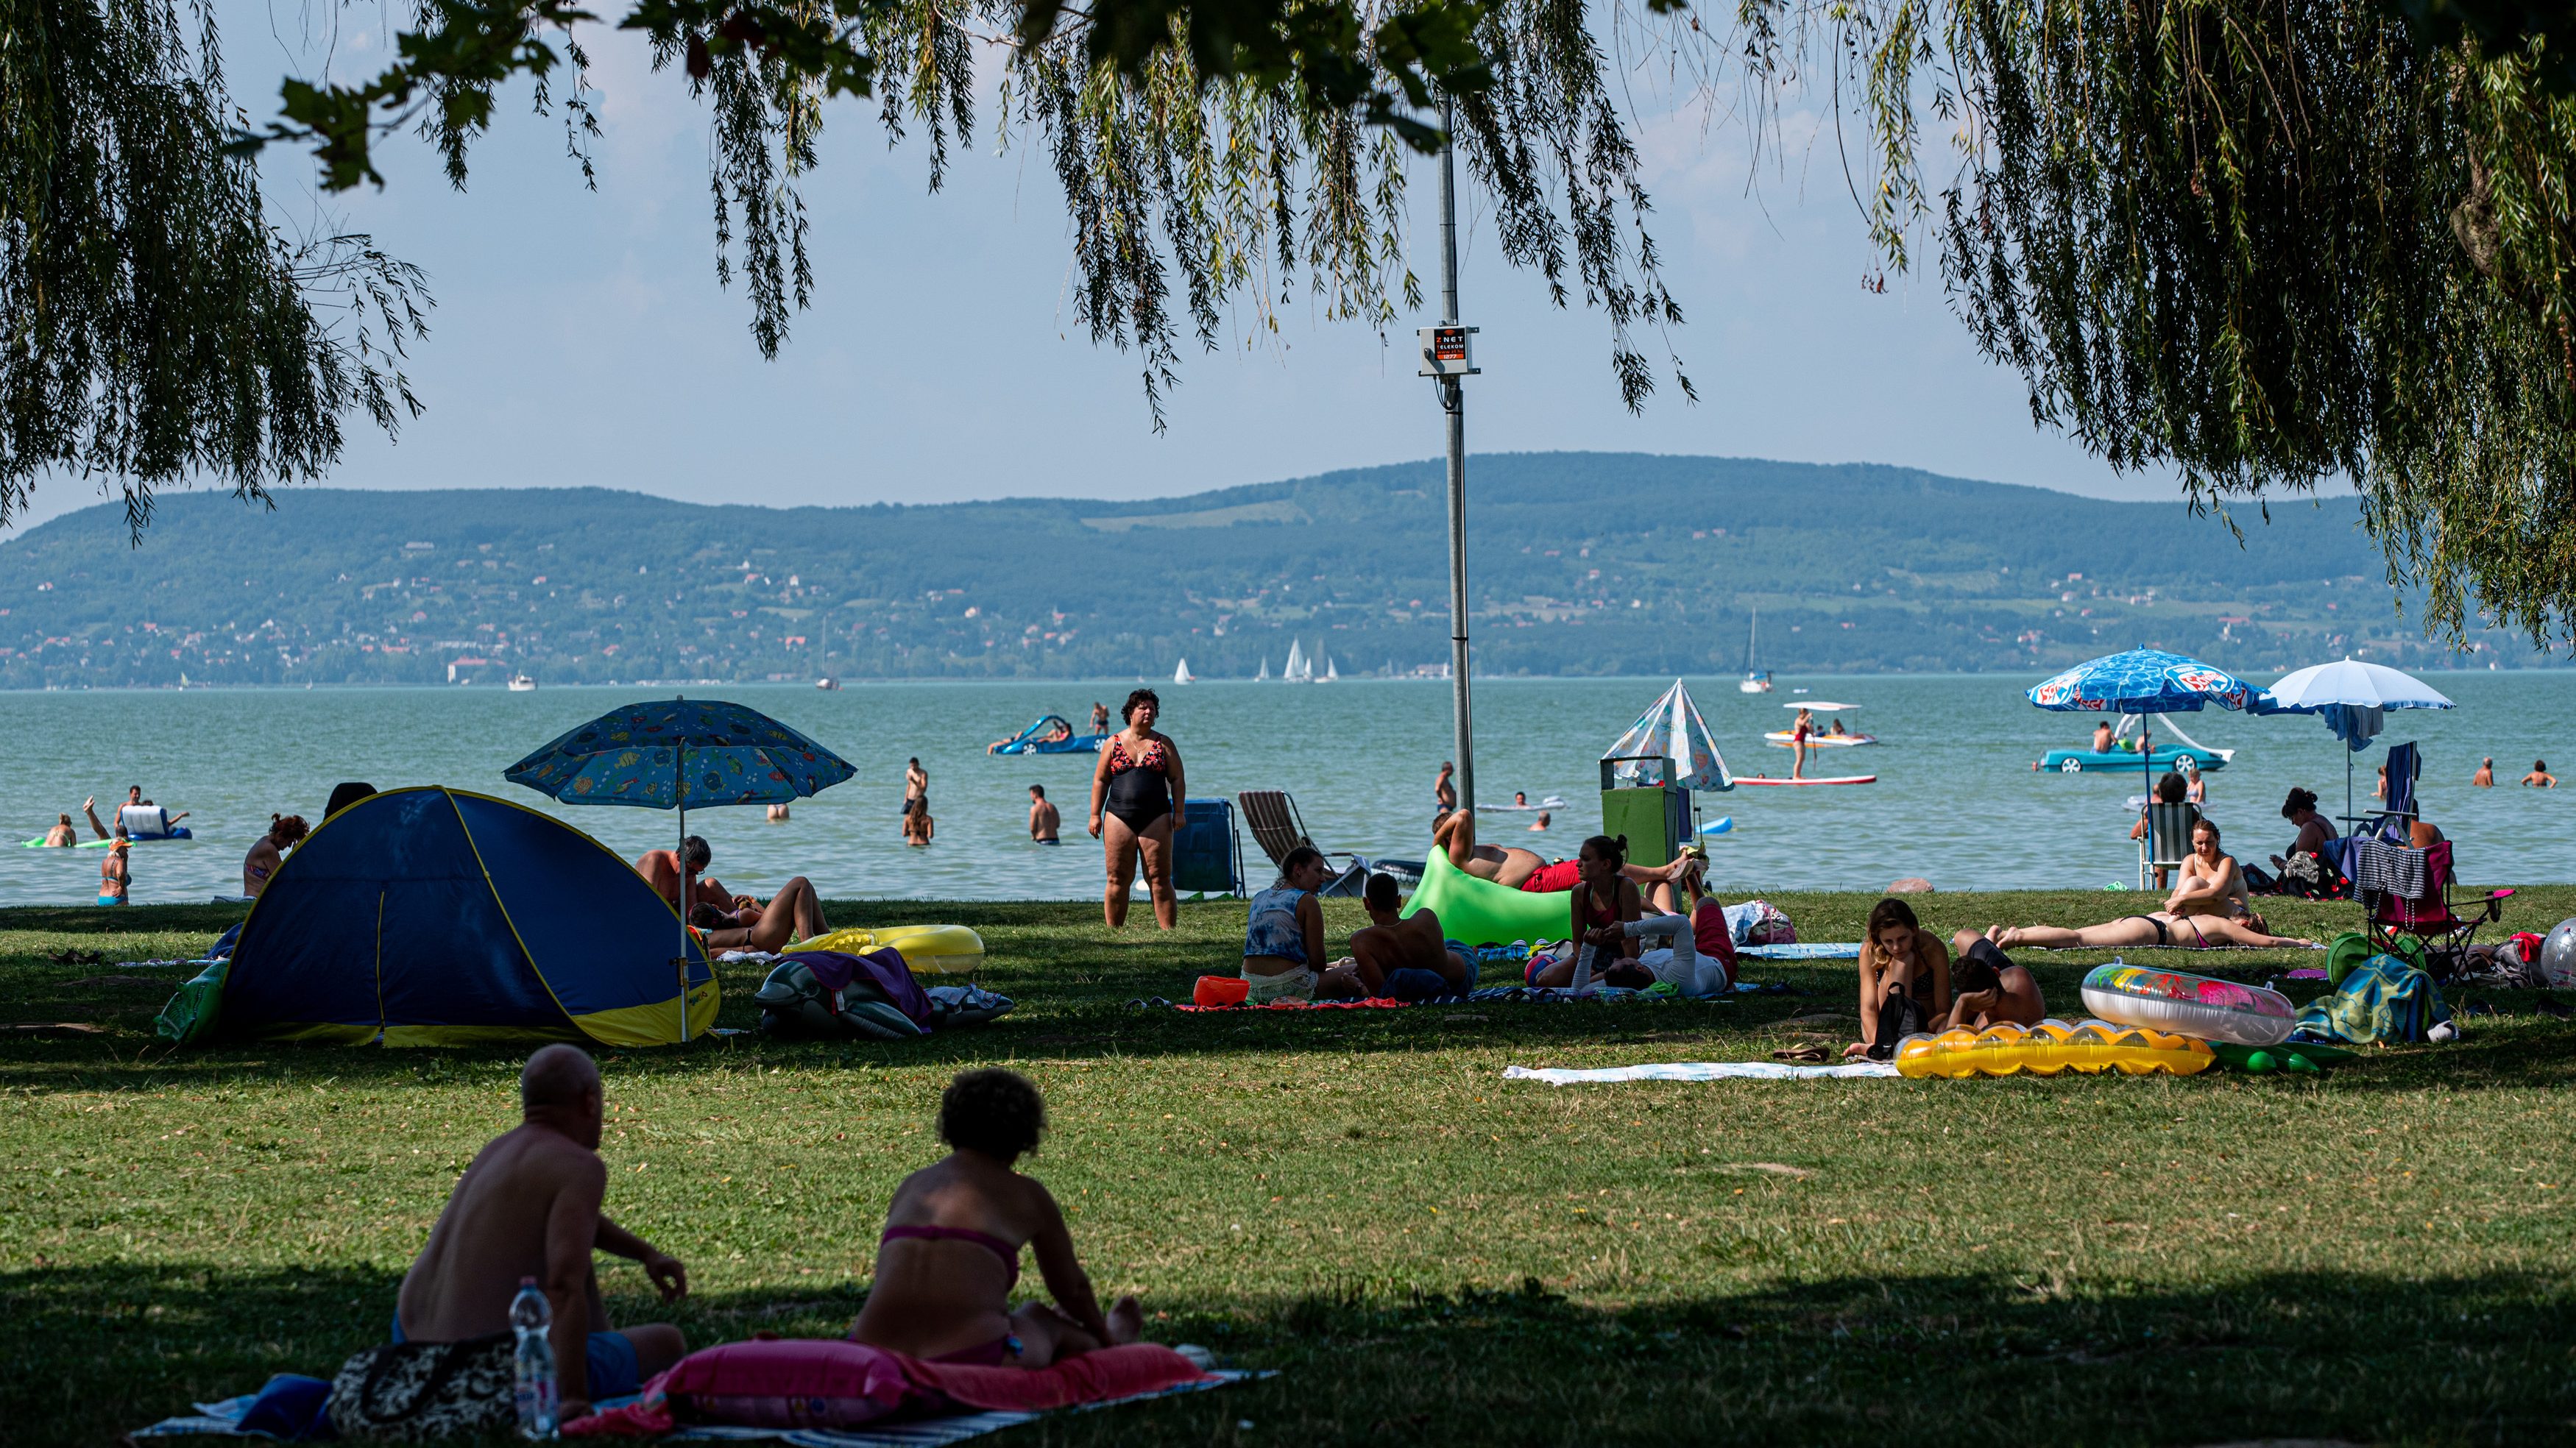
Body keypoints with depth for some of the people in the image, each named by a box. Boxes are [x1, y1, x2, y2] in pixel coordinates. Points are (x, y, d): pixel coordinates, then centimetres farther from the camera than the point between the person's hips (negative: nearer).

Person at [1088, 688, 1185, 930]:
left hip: (1156, 819, 0)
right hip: (1119, 818, 0)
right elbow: (1100, 780, 9)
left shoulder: (1164, 745, 9)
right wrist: (1095, 815, 3)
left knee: (1160, 879, -4)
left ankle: (1169, 930, -5)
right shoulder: (1114, 743, 8)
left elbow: (1177, 780, 9)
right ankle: (1114, 932, 5)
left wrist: (1178, 812, -2)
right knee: (1118, 879, 0)